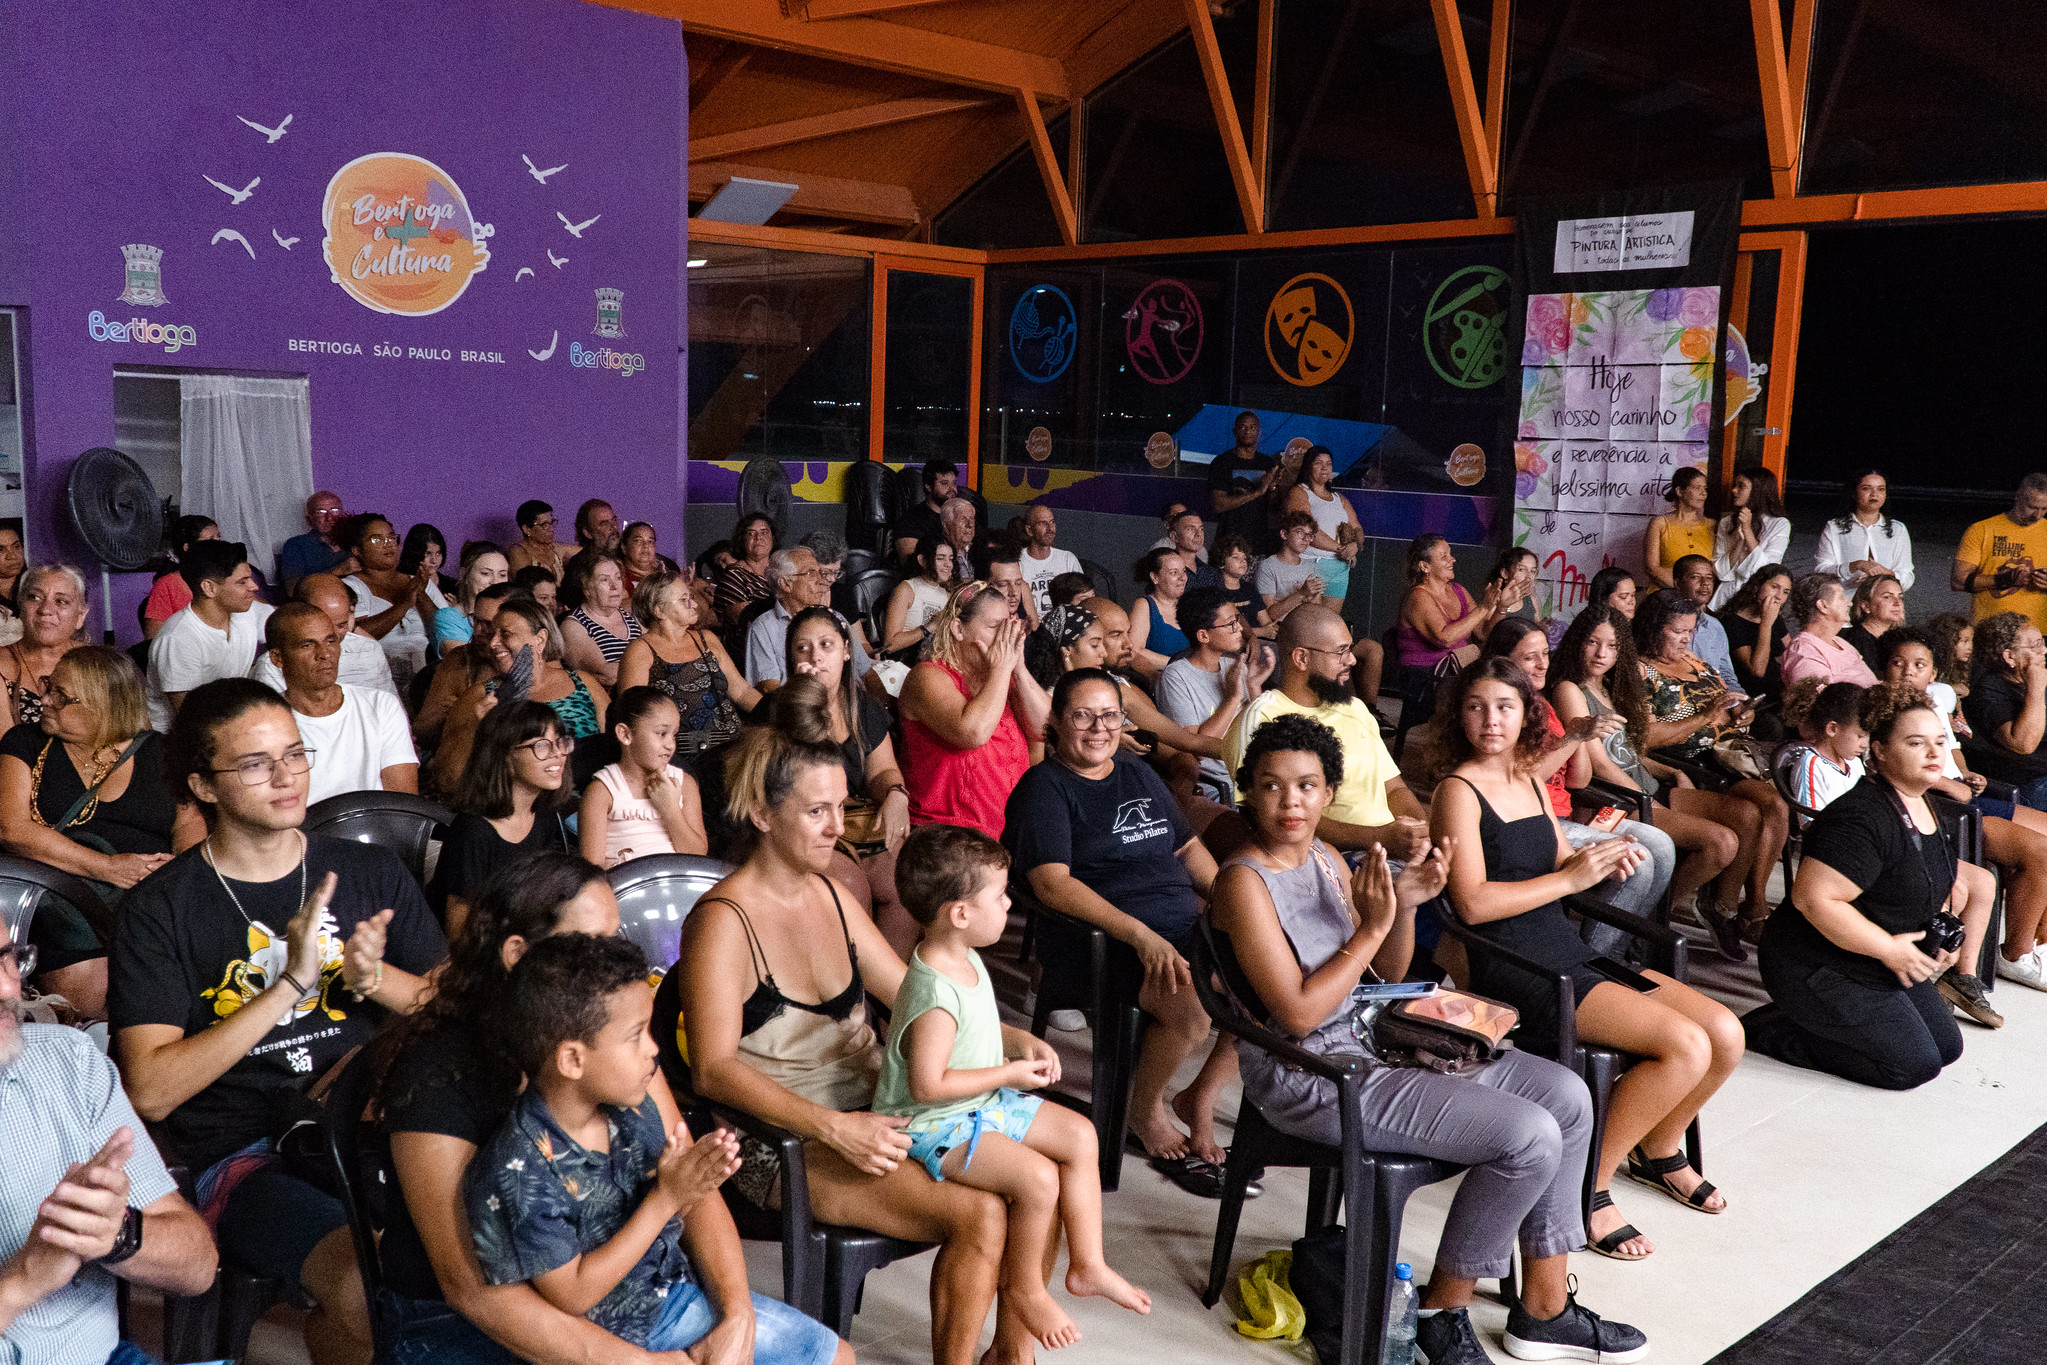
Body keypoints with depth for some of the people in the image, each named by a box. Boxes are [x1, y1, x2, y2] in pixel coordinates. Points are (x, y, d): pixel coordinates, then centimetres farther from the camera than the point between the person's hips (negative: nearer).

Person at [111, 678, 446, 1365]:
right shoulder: (160, 910, 1)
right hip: (244, 1157, -3)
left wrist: (377, 979, -8)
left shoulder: (372, 873, 12)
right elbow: (150, 1091, -8)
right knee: (368, 1291, -33)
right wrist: (290, 983, -15)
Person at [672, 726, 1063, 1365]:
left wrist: (1008, 1036, -1)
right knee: (978, 1213, -24)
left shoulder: (830, 896, 11)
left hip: (875, 1110, 7)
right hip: (785, 1143, -7)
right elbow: (714, 1070, -20)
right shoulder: (722, 921, -13)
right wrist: (833, 1128, -30)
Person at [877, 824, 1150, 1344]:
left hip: (982, 1103, 10)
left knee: (1079, 1135, 6)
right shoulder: (935, 996, -30)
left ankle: (1087, 1265, 16)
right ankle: (1024, 1288, 3)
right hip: (934, 1125, -10)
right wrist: (1010, 1074, -20)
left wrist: (1019, 1063, 1)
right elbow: (927, 1085, -29)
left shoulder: (966, 959, 2)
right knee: (1038, 1177, -22)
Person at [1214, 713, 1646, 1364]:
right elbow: (1297, 1014, -23)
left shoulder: (1324, 858, 8)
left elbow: (1387, 976, 14)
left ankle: (1544, 1308, 14)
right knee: (1529, 1138, -17)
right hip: (1311, 1077, -9)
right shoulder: (1245, 880, -17)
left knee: (1567, 1096, 4)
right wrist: (1371, 927, -20)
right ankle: (1443, 1311, 2)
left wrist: (1405, 903, -4)